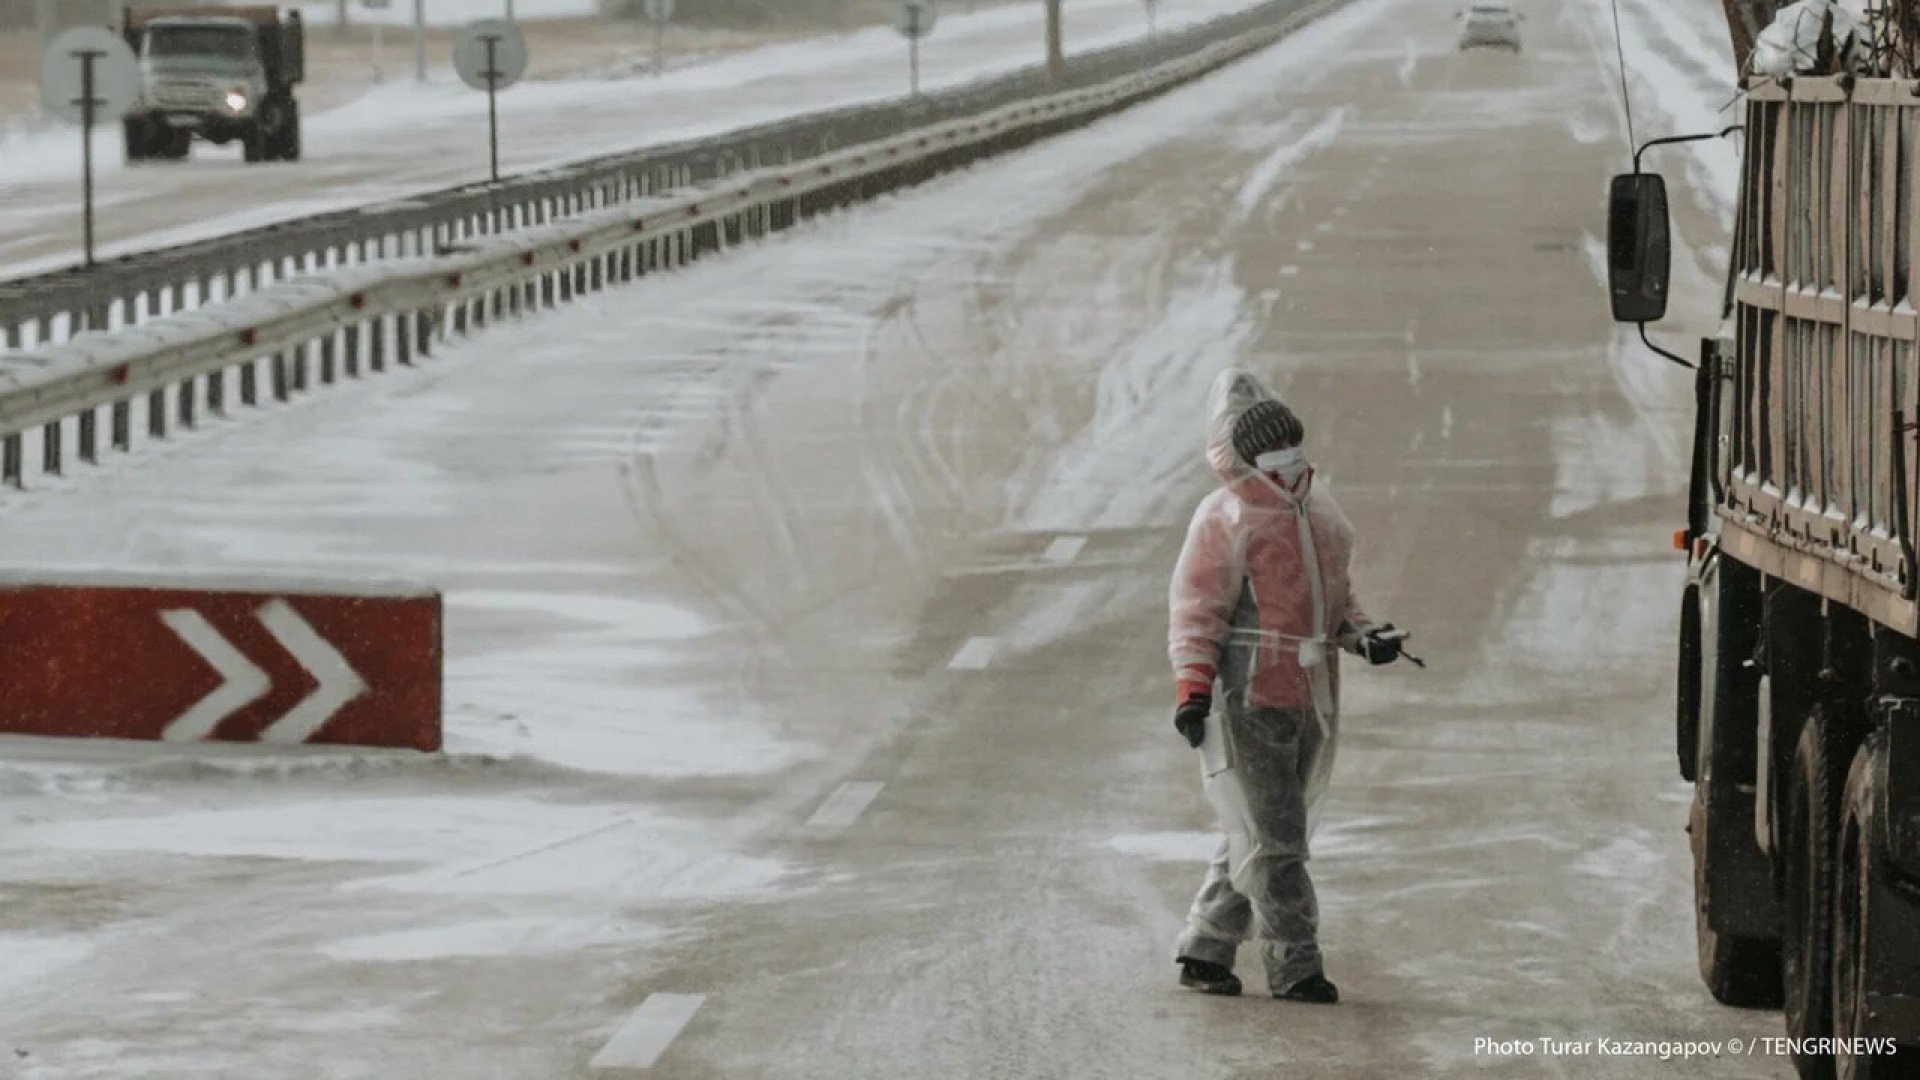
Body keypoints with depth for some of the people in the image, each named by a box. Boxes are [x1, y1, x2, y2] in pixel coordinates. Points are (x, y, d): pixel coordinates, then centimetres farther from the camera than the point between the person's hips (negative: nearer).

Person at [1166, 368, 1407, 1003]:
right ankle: (1294, 966, -4)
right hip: (1247, 695, -8)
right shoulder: (1224, 520, -6)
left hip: (1309, 697, 8)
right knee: (1271, 836, -7)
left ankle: (1205, 952, 18)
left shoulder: (1319, 511, 16)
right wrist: (1191, 688, -19)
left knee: (1260, 834, 10)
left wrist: (1362, 635, 8)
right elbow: (1196, 609, -9)